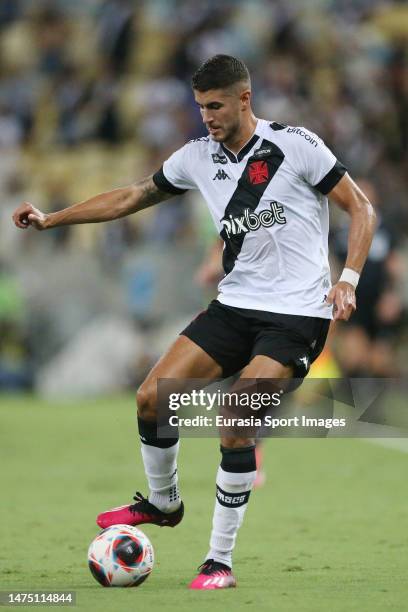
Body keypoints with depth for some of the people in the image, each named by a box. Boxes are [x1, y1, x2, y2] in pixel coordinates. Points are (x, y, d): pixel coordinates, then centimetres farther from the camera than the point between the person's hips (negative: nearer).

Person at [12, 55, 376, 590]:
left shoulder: (295, 144, -11)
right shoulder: (199, 156, 6)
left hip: (297, 314, -6)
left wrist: (348, 280, -20)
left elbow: (361, 209, -7)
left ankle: (220, 561, -7)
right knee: (152, 398, -3)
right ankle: (163, 503, 25)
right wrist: (51, 219, 14)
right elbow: (131, 198, 18)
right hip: (236, 305, 6)